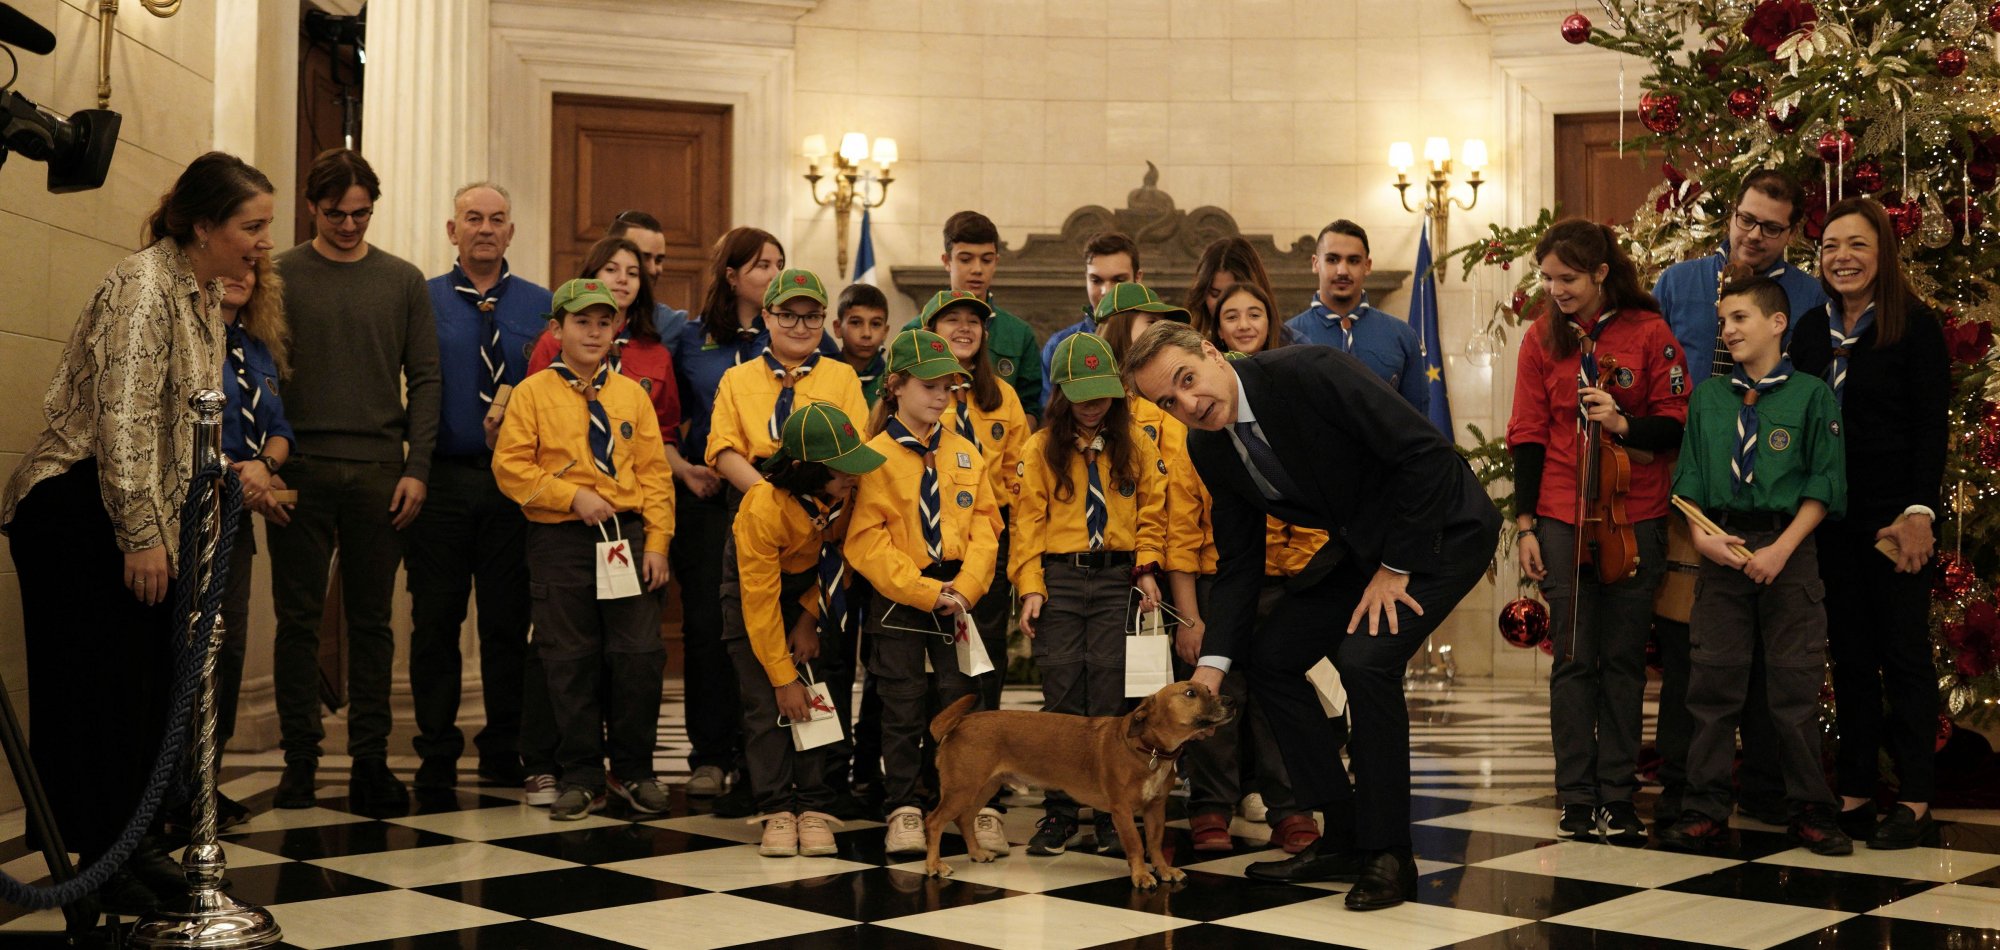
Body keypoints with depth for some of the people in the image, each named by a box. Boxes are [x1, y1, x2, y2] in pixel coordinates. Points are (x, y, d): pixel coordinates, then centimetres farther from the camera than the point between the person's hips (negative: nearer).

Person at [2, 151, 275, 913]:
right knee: (100, 689, -3)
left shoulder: (208, 293, 10)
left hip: (149, 514, 9)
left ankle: (129, 844, 22)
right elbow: (123, 421, -22)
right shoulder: (143, 285, -18)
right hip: (79, 509, -9)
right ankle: (100, 867, 6)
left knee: (150, 685, 11)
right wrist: (142, 536, -21)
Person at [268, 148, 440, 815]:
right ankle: (300, 758, 10)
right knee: (299, 618, 3)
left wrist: (416, 468, -1)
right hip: (300, 471, -1)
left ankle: (370, 759, 8)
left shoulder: (403, 282, 10)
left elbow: (424, 379, 8)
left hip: (379, 473, 1)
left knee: (371, 621, 4)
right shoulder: (280, 276, 6)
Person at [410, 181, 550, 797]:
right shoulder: (421, 300, 6)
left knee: (508, 619, 5)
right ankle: (436, 753, 13)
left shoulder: (541, 305, 9)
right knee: (436, 618, 3)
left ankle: (505, 750, 15)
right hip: (442, 480, 0)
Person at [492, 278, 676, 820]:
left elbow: (654, 471, 7)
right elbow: (510, 466, -4)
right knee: (571, 662, 3)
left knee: (639, 655, -2)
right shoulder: (533, 393, 2)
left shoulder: (632, 395, 9)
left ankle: (633, 771, 13)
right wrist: (574, 496, -13)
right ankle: (581, 777, 15)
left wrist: (656, 543, 0)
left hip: (626, 535, 2)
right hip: (560, 540, -2)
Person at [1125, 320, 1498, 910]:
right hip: (1361, 542, 8)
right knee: (1269, 654, 1)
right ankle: (1346, 833, 12)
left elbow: (1426, 452, -26)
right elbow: (1238, 563, 2)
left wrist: (1396, 569, -21)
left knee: (1366, 657, -25)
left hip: (1442, 526, -8)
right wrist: (1213, 662, -8)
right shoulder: (1208, 450, -5)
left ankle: (1388, 855, -9)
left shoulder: (1309, 373, -28)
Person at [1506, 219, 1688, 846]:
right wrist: (1526, 524, 0)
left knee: (1623, 658, 4)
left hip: (1635, 517, -1)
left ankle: (1617, 798, 12)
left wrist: (1624, 423, -22)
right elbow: (1527, 434, 4)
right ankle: (1577, 799, 7)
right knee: (1574, 659, 1)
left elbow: (1676, 424, -2)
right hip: (1562, 518, 1)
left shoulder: (1648, 333, -3)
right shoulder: (1542, 338, 4)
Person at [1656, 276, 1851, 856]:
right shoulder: (1708, 397, 11)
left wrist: (1781, 549, -12)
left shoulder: (1811, 395, 1)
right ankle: (1706, 812, 9)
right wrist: (1700, 534, -7)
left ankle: (1810, 812, 13)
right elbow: (1689, 479, 10)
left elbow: (1826, 484, -3)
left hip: (1788, 553, -3)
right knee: (1713, 682, 3)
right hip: (1722, 552, 3)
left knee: (1795, 684, 1)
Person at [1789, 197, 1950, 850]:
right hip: (1830, 517, 5)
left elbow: (1932, 426, -7)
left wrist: (1920, 510, -16)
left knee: (1903, 652, 0)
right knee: (1849, 655, 9)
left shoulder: (1915, 326, -4)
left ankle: (1915, 801, 7)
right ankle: (1854, 792, 15)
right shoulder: (1810, 330, 10)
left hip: (1895, 517, -4)